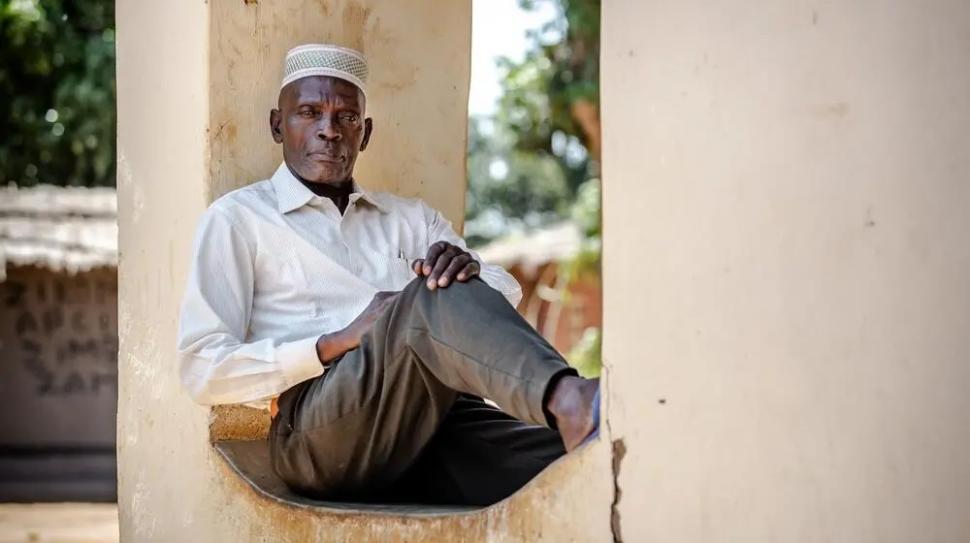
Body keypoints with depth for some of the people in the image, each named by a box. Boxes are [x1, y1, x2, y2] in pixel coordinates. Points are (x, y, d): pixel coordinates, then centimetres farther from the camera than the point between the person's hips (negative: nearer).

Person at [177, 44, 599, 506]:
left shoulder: (410, 218, 27)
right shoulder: (237, 218, 13)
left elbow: (506, 294, 13)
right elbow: (203, 369, 2)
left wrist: (469, 271, -12)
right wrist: (337, 343, -10)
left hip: (438, 415, 5)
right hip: (317, 432, -5)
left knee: (558, 463, -27)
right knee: (437, 299, -34)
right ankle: (566, 400, -55)